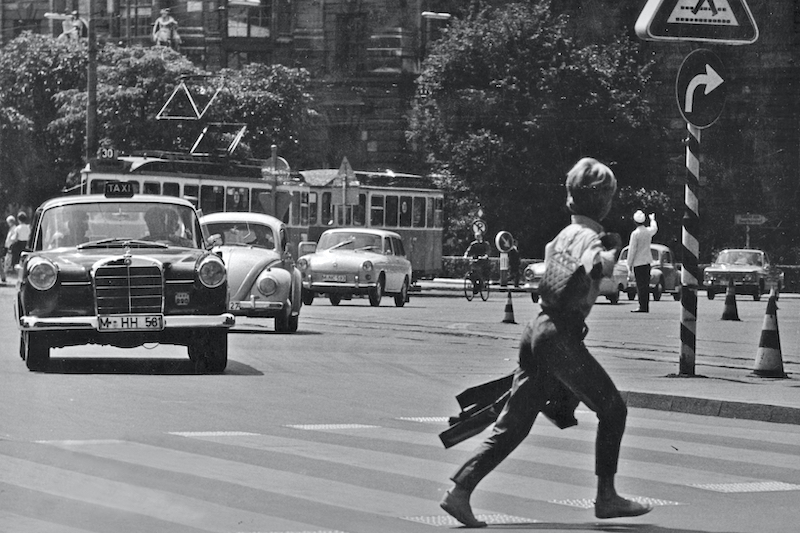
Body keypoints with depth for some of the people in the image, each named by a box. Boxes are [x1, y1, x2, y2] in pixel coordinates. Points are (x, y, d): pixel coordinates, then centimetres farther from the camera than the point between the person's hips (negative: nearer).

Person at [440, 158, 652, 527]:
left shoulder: (565, 234, 21)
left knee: (512, 426, 7)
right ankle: (606, 498, 6)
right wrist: (612, 251, -15)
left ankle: (460, 490, -2)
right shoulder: (587, 234, -7)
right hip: (560, 335, -9)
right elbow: (594, 267, -29)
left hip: (537, 330, 9)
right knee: (612, 408, 5)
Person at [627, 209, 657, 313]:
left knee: (641, 285, -6)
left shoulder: (635, 233, -15)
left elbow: (632, 250, -13)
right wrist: (652, 219, 50)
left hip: (638, 262, -6)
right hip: (647, 261, 6)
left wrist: (629, 264, -5)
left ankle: (642, 306, -8)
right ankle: (646, 306, 11)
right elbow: (654, 228, 30)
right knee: (646, 285, 10)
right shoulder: (648, 231, 4)